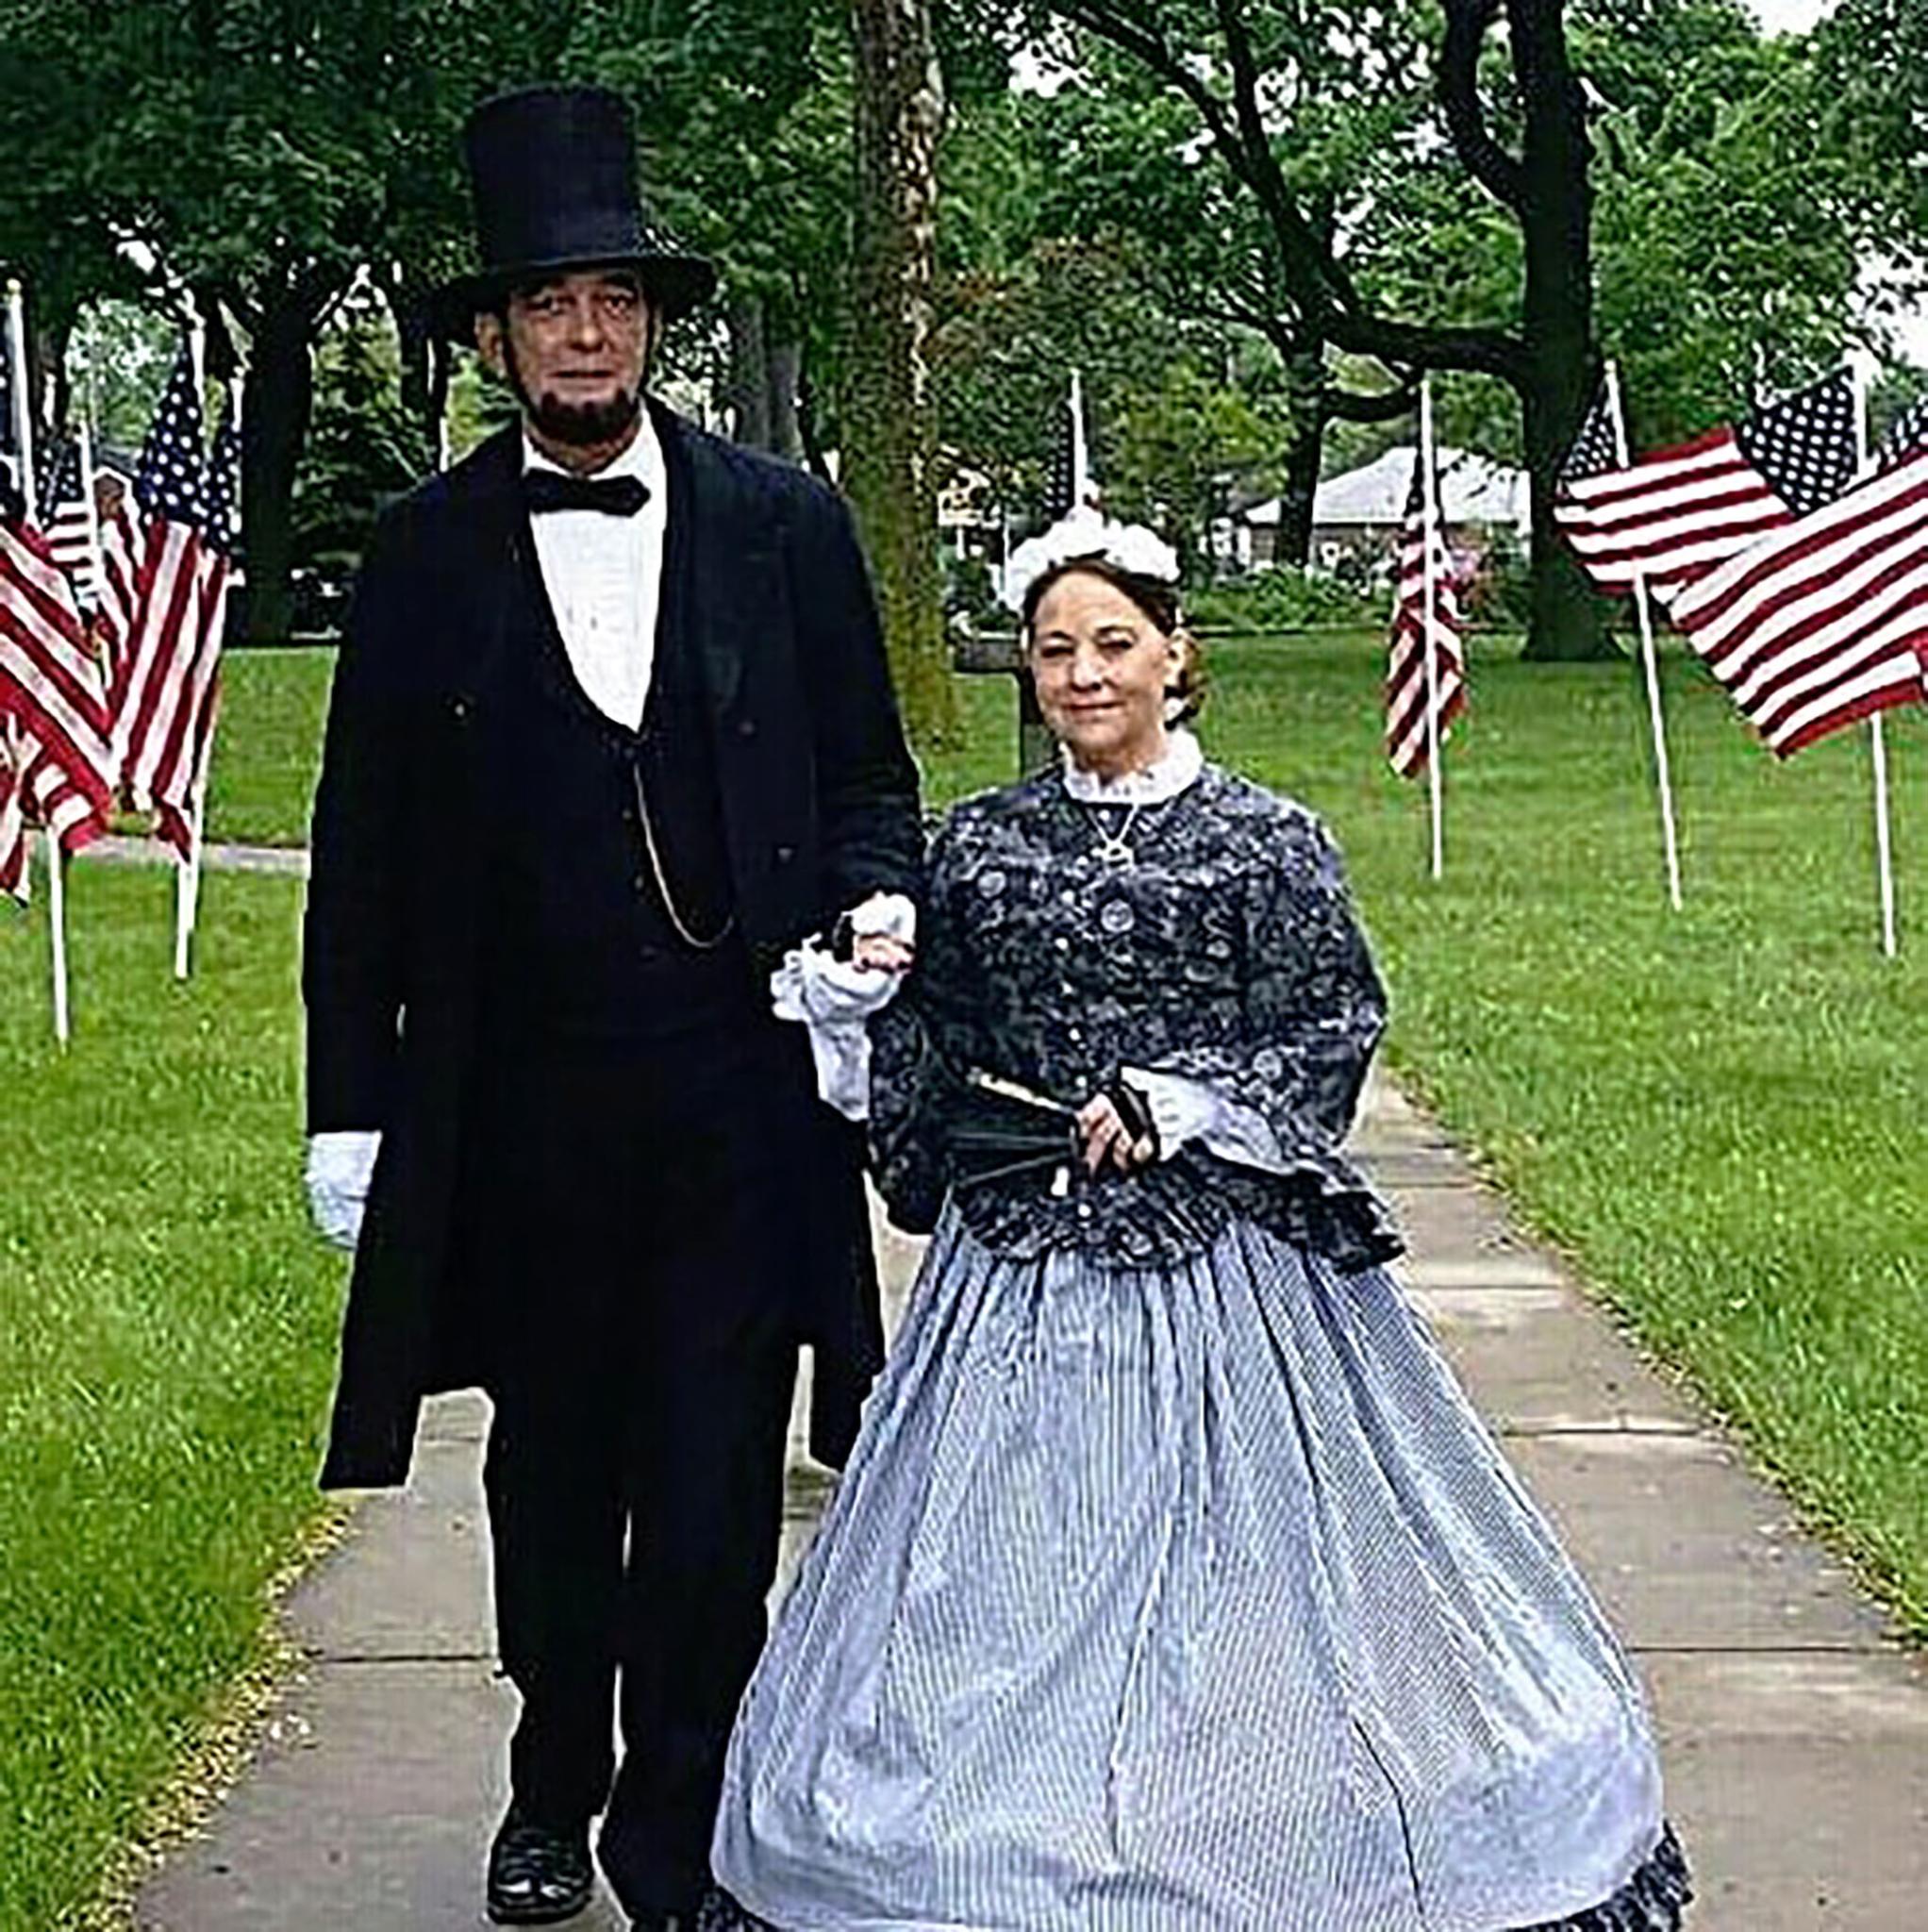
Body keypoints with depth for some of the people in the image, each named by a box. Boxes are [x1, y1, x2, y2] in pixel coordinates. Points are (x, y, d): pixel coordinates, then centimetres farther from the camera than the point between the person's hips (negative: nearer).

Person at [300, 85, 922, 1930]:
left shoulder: (781, 521, 2)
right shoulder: (426, 553, 2)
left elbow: (866, 777, 10)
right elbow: (363, 852, 4)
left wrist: (877, 897, -12)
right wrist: (350, 1109, 2)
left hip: (741, 1093, -1)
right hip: (519, 1102, 1)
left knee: (715, 1490, 2)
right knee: (549, 1474, 16)